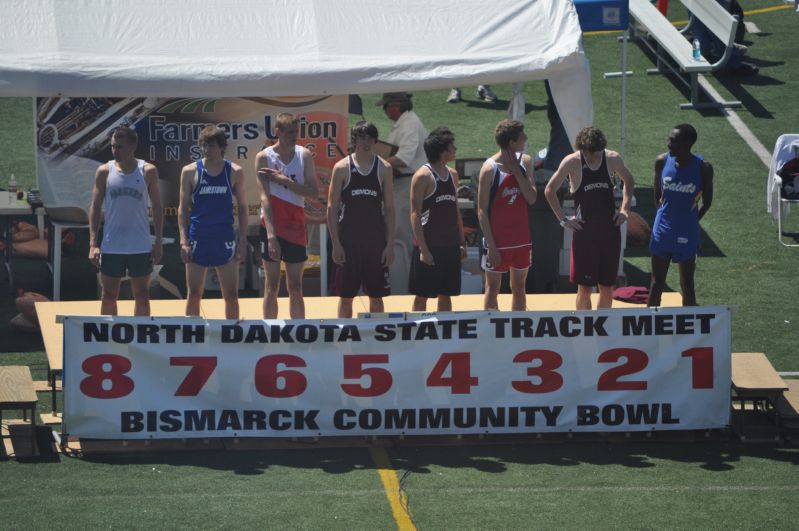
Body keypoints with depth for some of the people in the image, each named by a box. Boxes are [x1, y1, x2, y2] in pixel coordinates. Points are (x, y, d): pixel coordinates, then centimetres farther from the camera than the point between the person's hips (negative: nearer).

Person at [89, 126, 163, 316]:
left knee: (142, 295, 6)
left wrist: (158, 241, -2)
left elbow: (157, 207, 4)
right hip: (111, 247, 0)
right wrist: (93, 244, -6)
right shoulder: (104, 171, 0)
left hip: (141, 247, 0)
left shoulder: (148, 171, -1)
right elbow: (95, 208, 2)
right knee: (109, 296, 6)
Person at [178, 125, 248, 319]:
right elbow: (183, 208, 3)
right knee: (193, 295, 3)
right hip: (198, 239, 0)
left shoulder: (234, 172, 3)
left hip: (225, 240, 0)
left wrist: (242, 239, 0)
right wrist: (183, 241, -5)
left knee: (231, 296, 2)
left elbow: (242, 207, 8)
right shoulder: (190, 172, 1)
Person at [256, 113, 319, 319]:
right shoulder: (264, 157, -6)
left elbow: (314, 192, -4)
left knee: (295, 287, 7)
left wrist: (285, 180, -15)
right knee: (272, 286, 0)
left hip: (296, 225, 3)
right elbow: (265, 196, -13)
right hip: (272, 226, -3)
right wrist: (270, 233, -22)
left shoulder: (304, 155, 3)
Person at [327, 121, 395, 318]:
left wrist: (390, 244, -1)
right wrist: (335, 244, -8)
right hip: (348, 241, -2)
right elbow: (332, 208, -1)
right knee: (346, 296, 3)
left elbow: (389, 208, 6)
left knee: (376, 295, 6)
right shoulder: (342, 168, -2)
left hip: (376, 241, 2)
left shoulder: (384, 168, 4)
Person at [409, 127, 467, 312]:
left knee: (446, 294, 10)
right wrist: (422, 248, -18)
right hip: (429, 246, -7)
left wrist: (462, 242, 14)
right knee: (422, 295, -1)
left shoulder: (452, 175, 12)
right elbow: (415, 214, -12)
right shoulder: (423, 176, -10)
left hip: (450, 246, 7)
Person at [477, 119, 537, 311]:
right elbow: (482, 211, -12)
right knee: (493, 288, 4)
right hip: (498, 241, -5)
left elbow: (532, 199, -6)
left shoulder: (525, 162, 1)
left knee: (519, 288, 13)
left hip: (521, 240, 5)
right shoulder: (490, 169, -15)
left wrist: (516, 170, -14)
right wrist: (491, 246, -15)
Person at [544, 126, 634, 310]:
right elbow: (550, 190, -1)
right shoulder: (572, 162, -10)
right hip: (584, 232, -3)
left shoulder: (612, 159, -2)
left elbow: (628, 180, 18)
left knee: (607, 288, 7)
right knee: (585, 288, -1)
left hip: (610, 231, 3)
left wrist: (625, 209, 7)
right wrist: (563, 219, -5)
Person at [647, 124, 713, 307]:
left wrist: (690, 222, 2)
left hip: (686, 234, -2)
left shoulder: (703, 168, -13)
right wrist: (663, 215, 6)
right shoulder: (662, 161, -6)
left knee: (687, 285, 8)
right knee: (657, 283, 8)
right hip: (663, 230, 2)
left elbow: (707, 201, -1)